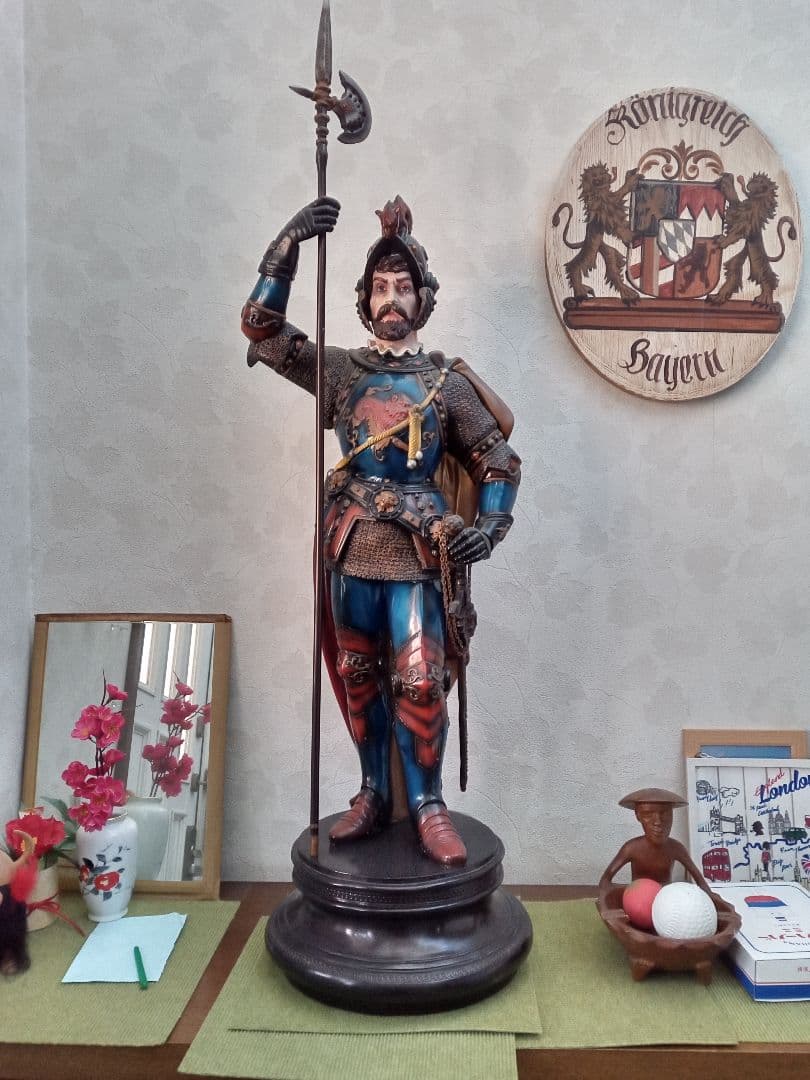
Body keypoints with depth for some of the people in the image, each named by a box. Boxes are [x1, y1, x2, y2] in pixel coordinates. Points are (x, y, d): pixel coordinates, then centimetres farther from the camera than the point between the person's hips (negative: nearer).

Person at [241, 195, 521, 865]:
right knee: (360, 678, 10)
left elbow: (499, 460, 7)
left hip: (418, 552, -2)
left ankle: (428, 804, 14)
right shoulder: (342, 371, 8)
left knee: (420, 681, -3)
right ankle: (374, 796, 27)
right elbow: (261, 325, 3)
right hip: (353, 548, 2)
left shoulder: (448, 382, 5)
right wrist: (289, 245, -8)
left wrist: (490, 527, -10)